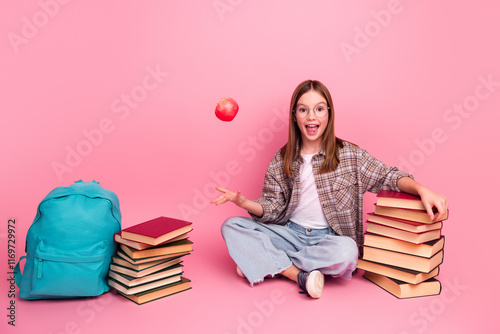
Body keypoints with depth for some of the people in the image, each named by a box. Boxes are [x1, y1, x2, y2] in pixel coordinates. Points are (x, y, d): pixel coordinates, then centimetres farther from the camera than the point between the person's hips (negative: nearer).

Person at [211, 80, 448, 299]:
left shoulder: (349, 155, -2)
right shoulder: (281, 160, 3)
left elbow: (388, 177, -4)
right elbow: (273, 208, 2)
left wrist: (422, 190, -23)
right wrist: (244, 202, -18)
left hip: (328, 237, -2)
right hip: (291, 232, 2)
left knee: (346, 251, -38)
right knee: (231, 226, -16)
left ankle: (262, 262, -17)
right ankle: (300, 276, -25)